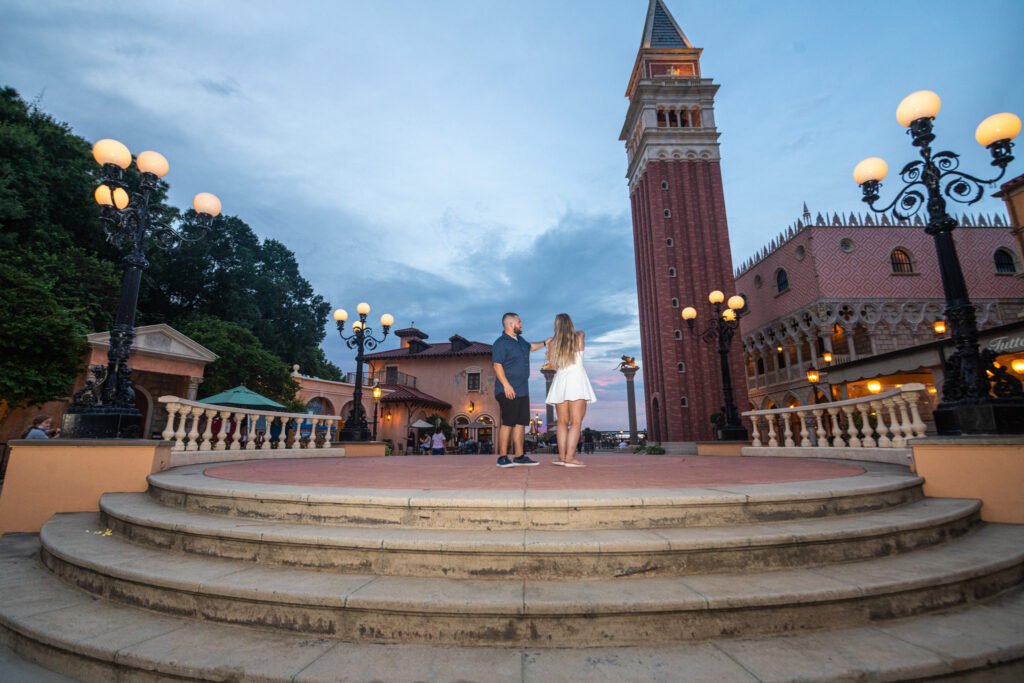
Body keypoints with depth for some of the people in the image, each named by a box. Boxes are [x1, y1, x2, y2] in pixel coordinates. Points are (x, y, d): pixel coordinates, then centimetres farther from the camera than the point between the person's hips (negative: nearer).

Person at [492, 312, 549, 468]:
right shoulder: (501, 343, -10)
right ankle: (502, 458, 0)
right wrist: (506, 385, -24)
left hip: (522, 390, 9)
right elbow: (497, 365, -17)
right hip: (508, 391, -9)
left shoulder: (520, 340, 18)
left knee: (521, 423, 9)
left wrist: (545, 343, 34)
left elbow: (530, 347, 39)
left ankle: (519, 456, 16)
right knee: (508, 423, -7)